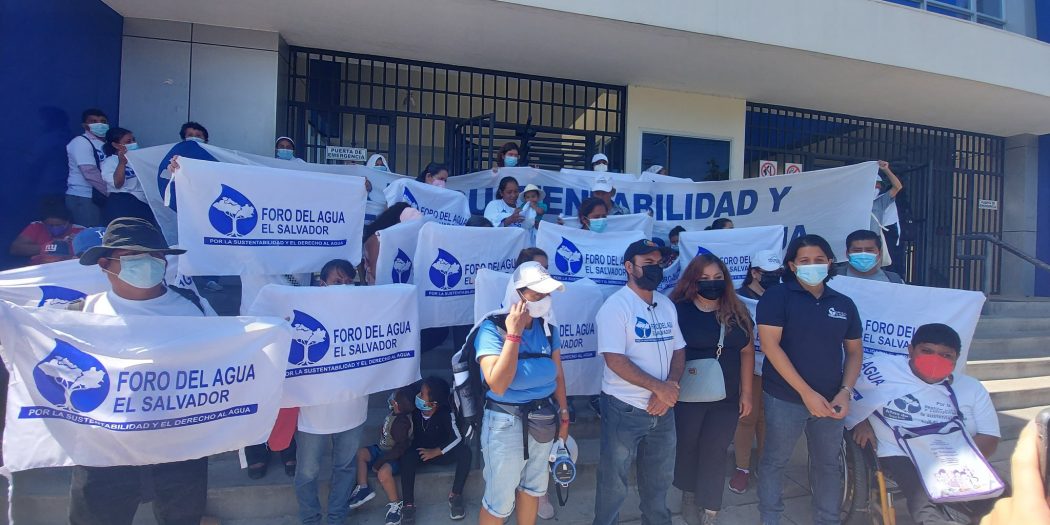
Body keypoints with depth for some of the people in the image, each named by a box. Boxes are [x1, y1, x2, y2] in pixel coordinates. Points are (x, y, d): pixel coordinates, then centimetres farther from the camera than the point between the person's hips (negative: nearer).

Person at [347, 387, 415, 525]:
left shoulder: (401, 423, -31)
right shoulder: (396, 414, -5)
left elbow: (400, 448, -29)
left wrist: (380, 462, -26)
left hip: (395, 456, -10)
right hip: (383, 448, 10)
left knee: (383, 472, -33)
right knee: (360, 453, 3)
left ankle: (396, 504, -11)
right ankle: (363, 488, 5)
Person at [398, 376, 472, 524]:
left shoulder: (446, 414, -22)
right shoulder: (414, 411, -15)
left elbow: (457, 438, -25)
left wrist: (435, 452, -26)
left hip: (442, 452, -1)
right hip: (419, 452, 1)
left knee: (464, 450, -29)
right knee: (407, 458, -32)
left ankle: (455, 496, -16)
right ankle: (408, 505, -23)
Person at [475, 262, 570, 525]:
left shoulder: (547, 327, -1)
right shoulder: (493, 328, -20)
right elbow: (498, 385, -29)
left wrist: (563, 413, 13)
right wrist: (514, 335, -28)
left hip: (542, 418, 6)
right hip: (506, 422, -6)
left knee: (533, 487, 24)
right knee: (499, 500, 8)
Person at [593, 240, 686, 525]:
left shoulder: (667, 305, 7)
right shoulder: (616, 306, -15)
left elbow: (678, 350, 8)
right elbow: (615, 360, -21)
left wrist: (670, 387, -9)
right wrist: (659, 387, -19)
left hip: (663, 408, 7)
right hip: (624, 409, -6)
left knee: (660, 477, 23)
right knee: (614, 480, 9)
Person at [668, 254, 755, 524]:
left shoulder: (737, 313, 2)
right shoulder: (678, 310, -10)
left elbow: (747, 352, 6)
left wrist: (746, 392, 4)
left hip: (726, 398, 3)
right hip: (688, 396, -2)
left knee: (714, 454, 9)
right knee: (688, 447, 16)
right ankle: (689, 496, 39)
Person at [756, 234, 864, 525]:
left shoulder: (844, 304, 7)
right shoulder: (776, 297, -8)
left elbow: (854, 351, 12)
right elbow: (770, 345, -15)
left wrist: (845, 392, -4)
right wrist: (806, 392, -16)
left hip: (830, 400, 4)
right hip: (785, 398, -4)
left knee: (828, 465, 16)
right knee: (775, 461, 9)